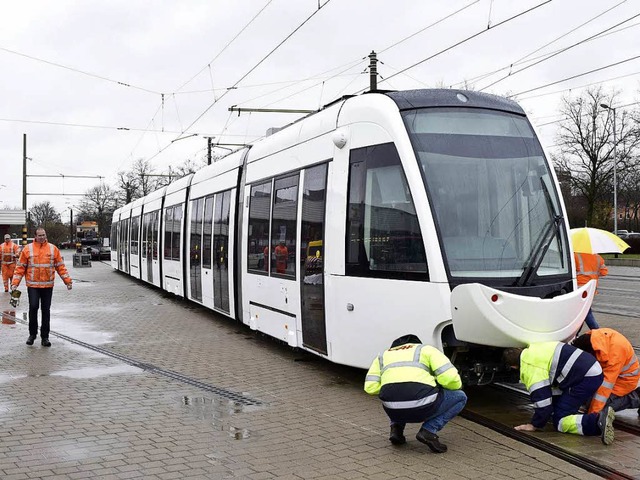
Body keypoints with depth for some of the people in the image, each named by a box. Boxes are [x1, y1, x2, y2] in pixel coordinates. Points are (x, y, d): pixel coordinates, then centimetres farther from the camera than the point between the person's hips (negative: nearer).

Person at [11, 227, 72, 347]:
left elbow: (61, 266, 8)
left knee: (46, 310, 5)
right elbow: (20, 267, 4)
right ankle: (32, 334, 8)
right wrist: (15, 283, -2)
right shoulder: (28, 249, 2)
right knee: (33, 307, -9)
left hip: (48, 286, 1)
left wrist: (67, 281, 3)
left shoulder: (53, 249, 5)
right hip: (33, 285, -1)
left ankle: (45, 336, 13)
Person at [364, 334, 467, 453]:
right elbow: (451, 379, 1)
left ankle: (397, 427, 14)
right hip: (422, 409, -4)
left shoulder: (382, 356, 25)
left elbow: (370, 387, 9)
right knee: (460, 397, 20)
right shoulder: (427, 349, 16)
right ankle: (429, 431, 2)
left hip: (393, 411, 5)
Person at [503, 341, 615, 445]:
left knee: (560, 421, -7)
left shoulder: (530, 369, -12)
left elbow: (542, 398, -13)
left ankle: (598, 421, -30)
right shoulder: (532, 348, 19)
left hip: (586, 378, -10)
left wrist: (535, 425, 2)